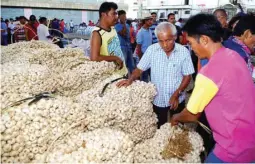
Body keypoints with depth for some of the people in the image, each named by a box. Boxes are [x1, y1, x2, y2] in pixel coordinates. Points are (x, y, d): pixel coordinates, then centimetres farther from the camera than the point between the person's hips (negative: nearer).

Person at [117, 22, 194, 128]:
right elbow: (140, 69, -5)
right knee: (159, 128, 18)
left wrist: (176, 94, -17)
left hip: (178, 99, 0)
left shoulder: (184, 51, -12)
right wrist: (131, 79, -24)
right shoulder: (151, 50, -12)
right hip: (158, 100, 0)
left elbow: (187, 76, -7)